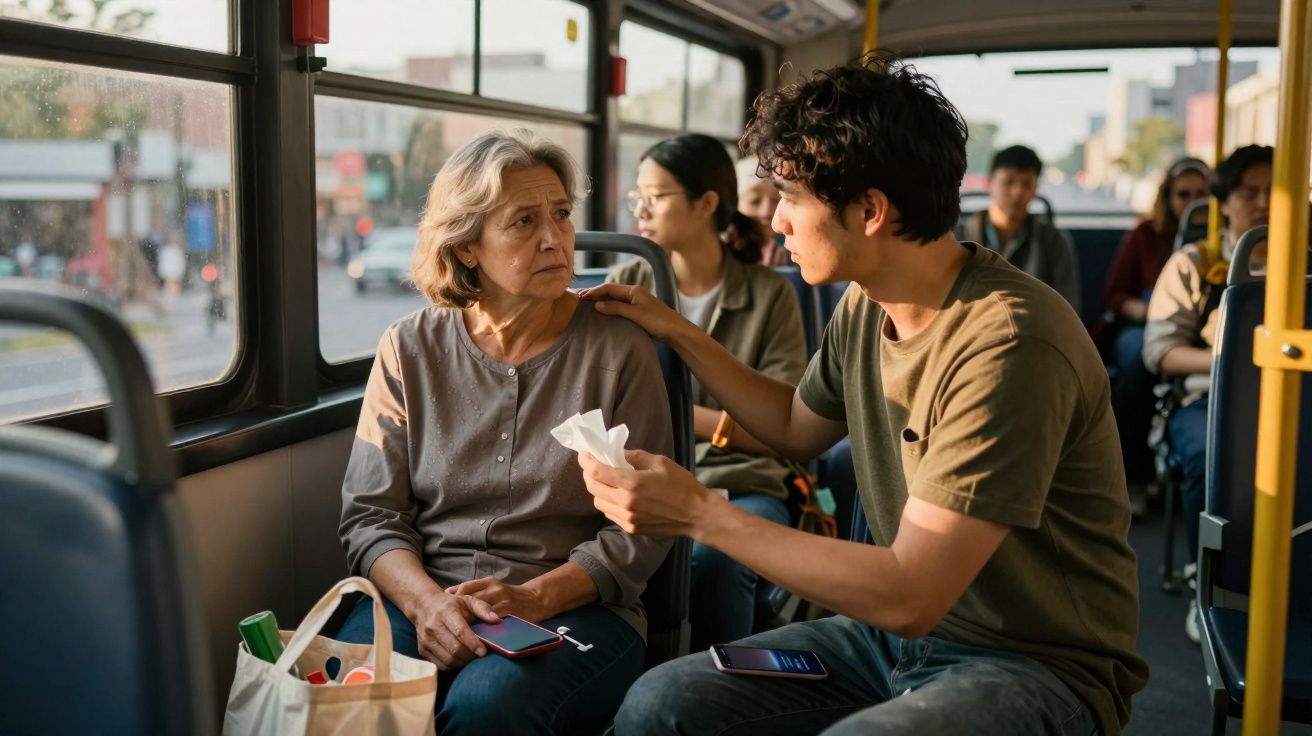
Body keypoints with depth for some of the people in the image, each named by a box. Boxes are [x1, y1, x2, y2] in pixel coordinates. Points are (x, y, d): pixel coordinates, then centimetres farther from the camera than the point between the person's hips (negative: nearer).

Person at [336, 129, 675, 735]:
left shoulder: (618, 350, 0)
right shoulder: (410, 349, 6)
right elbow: (370, 514, 3)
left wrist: (533, 599, -17)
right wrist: (426, 601, -17)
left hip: (572, 610, -1)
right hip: (422, 598, 2)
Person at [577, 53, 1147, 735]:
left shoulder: (1006, 343, -25)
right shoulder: (866, 304, 0)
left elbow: (909, 594, -26)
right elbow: (798, 427, 22)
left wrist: (698, 512, -22)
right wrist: (677, 332, 16)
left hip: (1037, 664, -7)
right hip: (901, 627, 7)